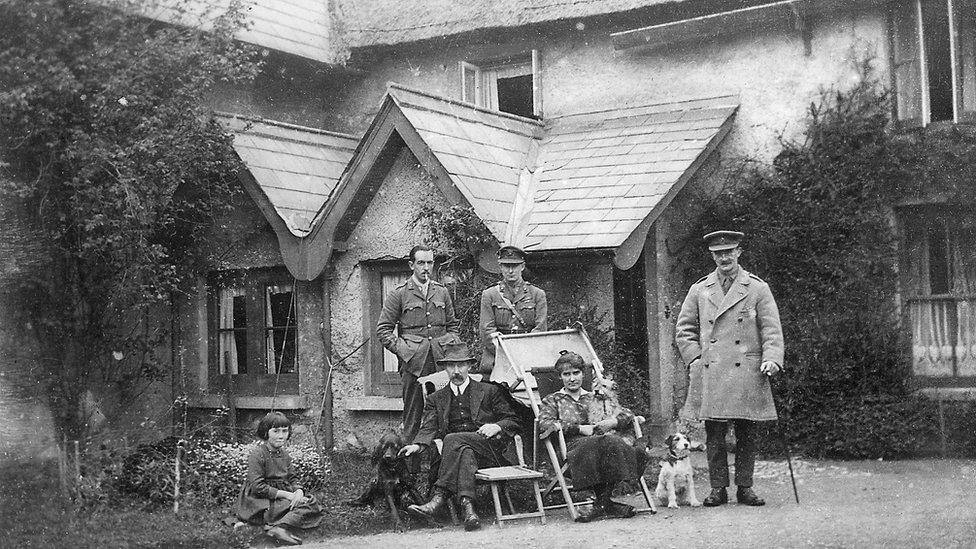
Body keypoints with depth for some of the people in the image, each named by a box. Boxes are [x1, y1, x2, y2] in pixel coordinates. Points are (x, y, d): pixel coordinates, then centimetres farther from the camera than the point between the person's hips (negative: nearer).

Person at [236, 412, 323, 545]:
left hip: (281, 498, 9)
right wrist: (287, 495, -20)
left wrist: (298, 492, -14)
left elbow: (292, 481, 12)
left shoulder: (284, 455, 13)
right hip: (261, 503, -9)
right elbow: (258, 487, -20)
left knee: (311, 503, -10)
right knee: (304, 504, -21)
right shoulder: (257, 454, -13)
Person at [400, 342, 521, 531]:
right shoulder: (436, 398, 20)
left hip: (490, 448, -1)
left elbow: (513, 422, 13)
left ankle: (438, 499, -41)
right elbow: (429, 428, 4)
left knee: (454, 439, -31)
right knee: (465, 452, -36)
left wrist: (496, 427, -9)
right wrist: (417, 445, -18)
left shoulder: (489, 391, 16)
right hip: (458, 449, 1)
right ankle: (467, 507, -53)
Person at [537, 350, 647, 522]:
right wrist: (579, 428, -10)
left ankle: (602, 503, -28)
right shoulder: (552, 401, 20)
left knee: (613, 443, -36)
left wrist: (613, 421, -4)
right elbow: (544, 424, -3)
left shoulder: (595, 397, 29)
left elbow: (628, 414, 20)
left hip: (607, 440, 3)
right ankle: (606, 503, -30)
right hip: (575, 446, -3)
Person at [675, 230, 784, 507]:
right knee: (714, 434, 1)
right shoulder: (699, 290, 11)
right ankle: (718, 489, 9)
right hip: (710, 375, 1)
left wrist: (771, 358, -12)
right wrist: (695, 359, 2)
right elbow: (684, 330, 14)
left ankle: (745, 487, 14)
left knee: (746, 433, 4)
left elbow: (772, 329, 3)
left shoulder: (757, 288, 6)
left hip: (747, 374, -1)